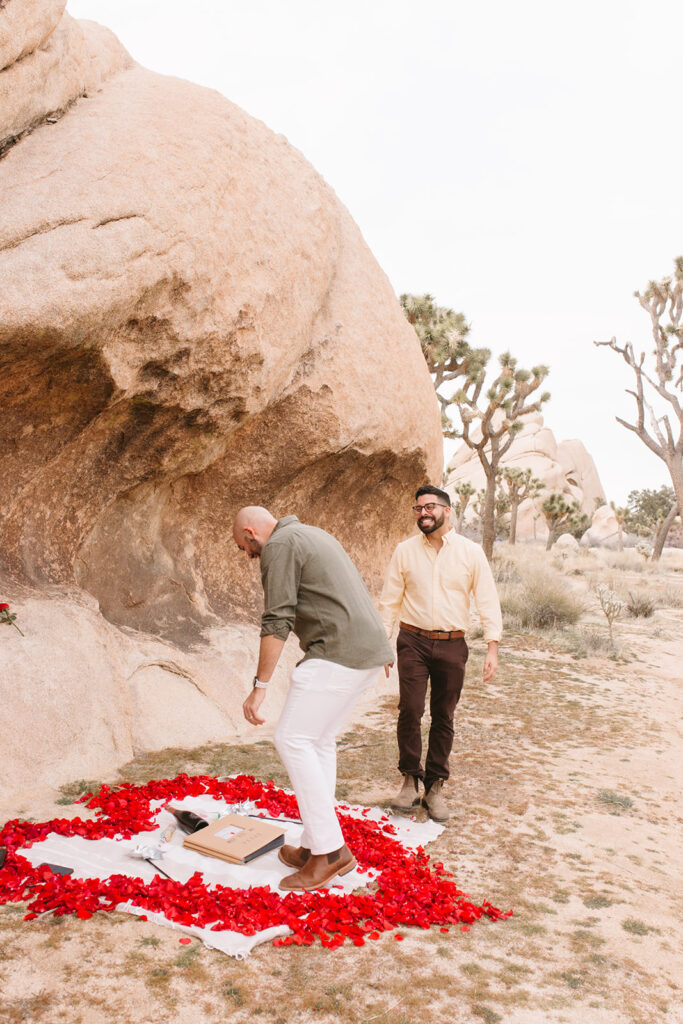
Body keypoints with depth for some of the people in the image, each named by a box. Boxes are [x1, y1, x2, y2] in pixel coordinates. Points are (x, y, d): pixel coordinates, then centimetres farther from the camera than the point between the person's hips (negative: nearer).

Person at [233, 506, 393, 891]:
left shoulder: (279, 545, -5)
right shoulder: (315, 534, 24)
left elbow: (277, 622, -13)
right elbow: (358, 591, 28)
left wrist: (260, 686, -11)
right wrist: (382, 650, 33)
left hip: (339, 655, -10)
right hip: (369, 650, 10)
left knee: (294, 739, -4)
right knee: (319, 741, 15)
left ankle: (329, 850, -2)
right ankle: (317, 846, 19)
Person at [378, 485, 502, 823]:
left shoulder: (471, 552, 0)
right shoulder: (405, 551, 2)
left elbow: (488, 601, 0)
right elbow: (390, 601, 6)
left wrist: (492, 648, -6)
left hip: (452, 645, 0)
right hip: (413, 642, 0)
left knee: (443, 717, 7)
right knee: (410, 710, -8)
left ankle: (435, 787, 20)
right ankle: (410, 779, 11)